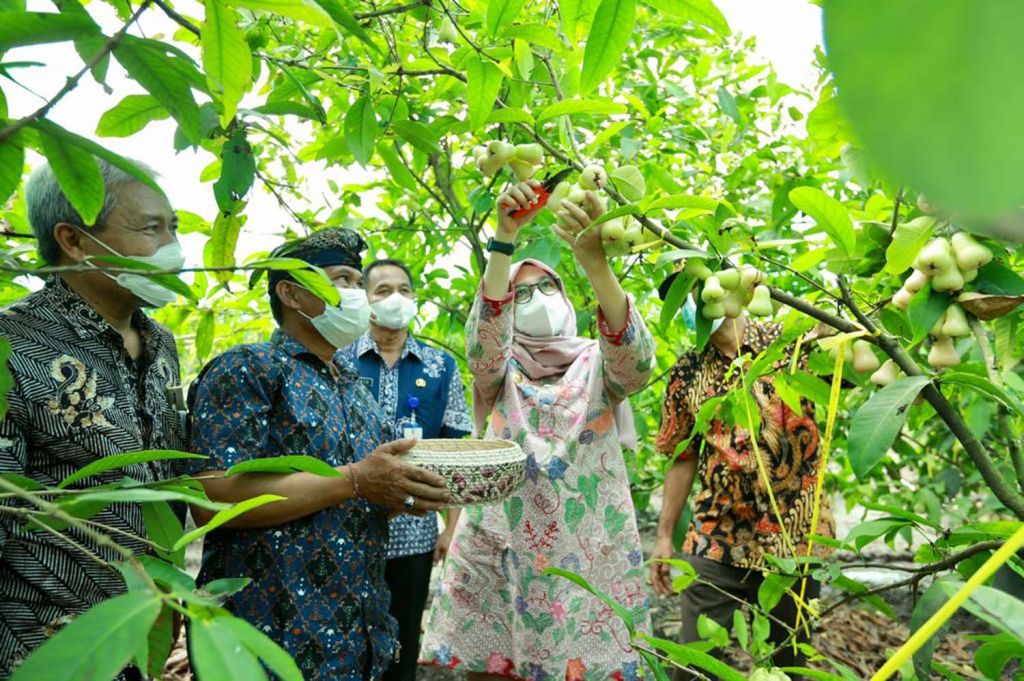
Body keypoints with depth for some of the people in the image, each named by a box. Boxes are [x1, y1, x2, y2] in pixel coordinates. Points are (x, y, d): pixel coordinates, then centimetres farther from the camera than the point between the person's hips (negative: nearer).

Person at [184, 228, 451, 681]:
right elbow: (213, 499, -22)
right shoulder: (247, 370, -11)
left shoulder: (353, 385, 13)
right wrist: (353, 481, -24)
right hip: (270, 636, -8)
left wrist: (413, 487, -2)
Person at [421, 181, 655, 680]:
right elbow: (484, 334, -14)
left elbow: (636, 360, -18)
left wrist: (594, 262, -32)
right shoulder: (501, 370, 8)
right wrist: (505, 239, -26)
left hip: (590, 551, -1)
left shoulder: (596, 364, 5)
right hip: (501, 550, 1)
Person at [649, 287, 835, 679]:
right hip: (715, 543, 1)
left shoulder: (793, 343, -2)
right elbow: (683, 459, 9)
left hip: (793, 540, -1)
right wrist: (664, 536, 8)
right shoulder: (686, 375, 4)